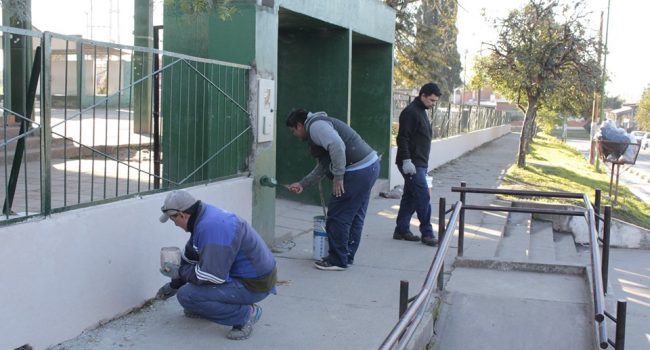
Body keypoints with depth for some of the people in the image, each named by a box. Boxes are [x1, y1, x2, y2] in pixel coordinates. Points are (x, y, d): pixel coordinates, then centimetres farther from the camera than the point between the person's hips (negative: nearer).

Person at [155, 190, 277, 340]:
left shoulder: (213, 226, -27)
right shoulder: (204, 215, 5)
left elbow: (213, 275, -28)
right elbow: (190, 257, 21)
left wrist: (180, 272, -12)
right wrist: (174, 284, 30)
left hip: (253, 285, -10)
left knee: (186, 295, -18)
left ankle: (245, 313, -8)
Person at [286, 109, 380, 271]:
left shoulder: (315, 126, -7)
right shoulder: (319, 125, 26)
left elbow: (337, 146, -25)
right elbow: (322, 167, 28)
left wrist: (338, 177, -20)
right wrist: (302, 184, 28)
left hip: (357, 171, -11)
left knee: (337, 217, -3)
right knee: (355, 216, 17)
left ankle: (337, 261, 5)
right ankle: (347, 255, 28)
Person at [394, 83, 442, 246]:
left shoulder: (421, 111, 18)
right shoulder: (410, 112, -13)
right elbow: (402, 138, -19)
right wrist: (406, 160, -24)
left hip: (419, 164, 10)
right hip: (411, 164, -10)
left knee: (410, 197, 12)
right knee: (423, 197, -10)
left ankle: (401, 230, 18)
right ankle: (427, 233, -4)